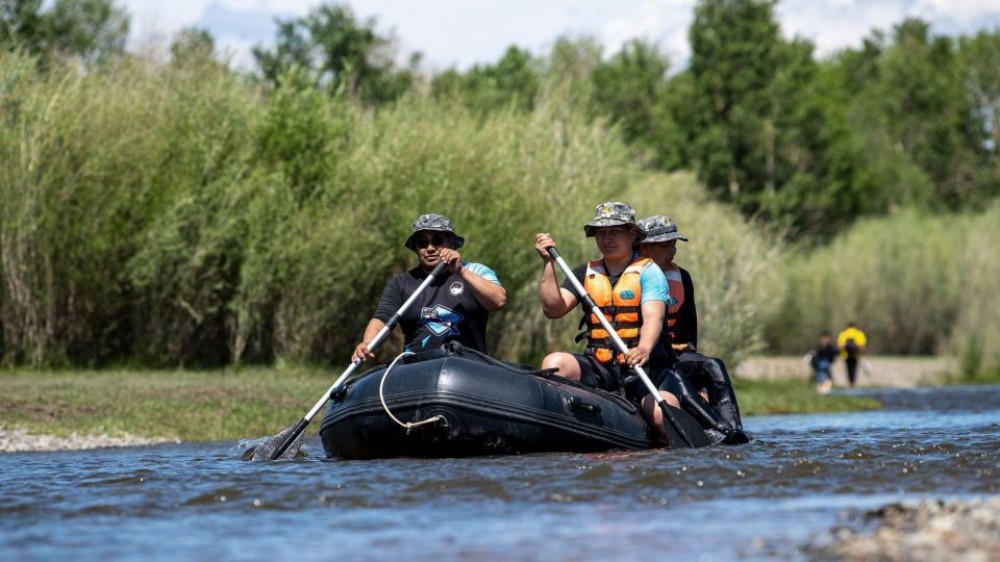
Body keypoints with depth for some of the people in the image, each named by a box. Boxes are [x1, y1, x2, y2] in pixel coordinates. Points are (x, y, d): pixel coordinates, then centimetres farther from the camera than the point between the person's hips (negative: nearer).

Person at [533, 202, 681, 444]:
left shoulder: (648, 271, 2)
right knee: (554, 363, -28)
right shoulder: (586, 273, 15)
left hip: (639, 369, -3)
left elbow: (653, 317, -15)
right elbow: (553, 309, 3)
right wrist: (549, 263, -5)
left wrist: (644, 348, -36)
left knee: (663, 414, -28)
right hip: (597, 368, 3)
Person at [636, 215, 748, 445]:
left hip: (675, 354, 6)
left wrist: (689, 354, 4)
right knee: (675, 379, -33)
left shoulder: (682, 277, 12)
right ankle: (718, 429, -50)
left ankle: (733, 430, -39)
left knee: (714, 366, -21)